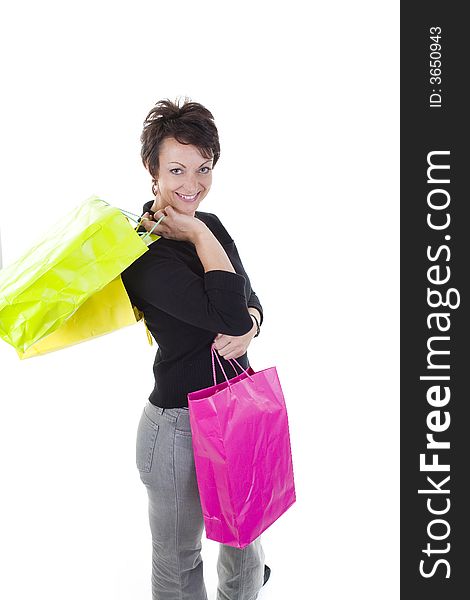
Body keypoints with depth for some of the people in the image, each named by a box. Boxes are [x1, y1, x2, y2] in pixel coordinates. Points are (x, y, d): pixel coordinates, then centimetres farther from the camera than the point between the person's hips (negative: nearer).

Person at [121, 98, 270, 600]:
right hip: (178, 423, -7)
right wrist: (200, 237, -21)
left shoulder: (210, 226, 2)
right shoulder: (142, 253, -21)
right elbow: (229, 315, -30)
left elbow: (249, 300, 10)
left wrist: (249, 323, -12)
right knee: (178, 558, 16)